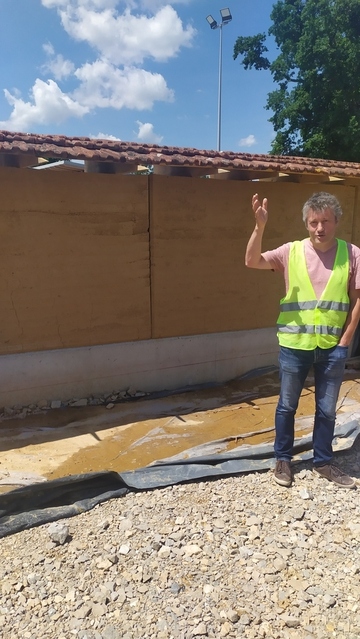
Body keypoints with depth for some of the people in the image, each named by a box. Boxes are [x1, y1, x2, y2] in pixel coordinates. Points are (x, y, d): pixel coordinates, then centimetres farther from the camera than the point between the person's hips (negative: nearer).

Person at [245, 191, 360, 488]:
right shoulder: (291, 251, -4)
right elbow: (252, 261, -14)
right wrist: (260, 226, -28)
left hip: (332, 347, 1)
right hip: (294, 346, -1)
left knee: (327, 409, 15)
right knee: (287, 406, 13)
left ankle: (323, 461, 34)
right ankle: (283, 459, 31)